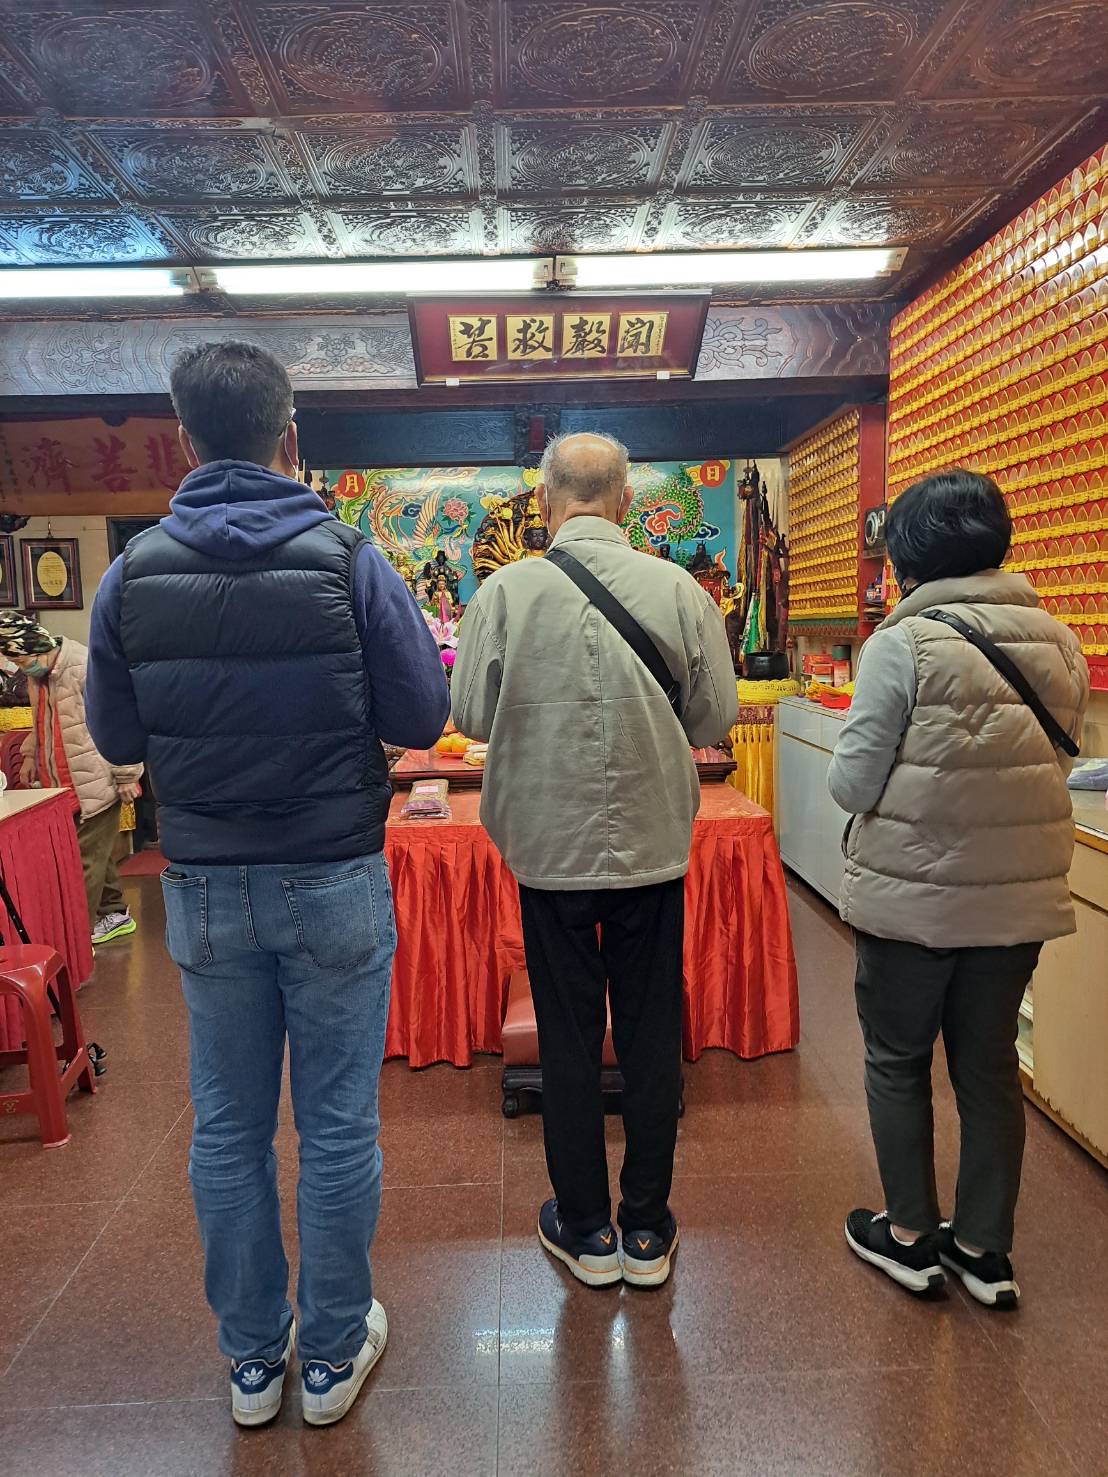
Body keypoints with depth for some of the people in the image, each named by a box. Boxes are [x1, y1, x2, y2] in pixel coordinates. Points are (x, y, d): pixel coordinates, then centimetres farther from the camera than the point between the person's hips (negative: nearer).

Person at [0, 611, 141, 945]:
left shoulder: (85, 667, -18)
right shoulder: (36, 675, 10)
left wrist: (126, 775, -15)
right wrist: (30, 755, 14)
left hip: (96, 784, -8)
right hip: (61, 787, 8)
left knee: (87, 861, -2)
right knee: (95, 854, 16)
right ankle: (115, 915, 30)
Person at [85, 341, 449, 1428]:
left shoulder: (132, 574, -4)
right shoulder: (348, 560, -12)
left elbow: (118, 739, 3)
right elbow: (422, 717, -8)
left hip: (203, 889, 3)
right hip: (335, 885, -2)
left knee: (227, 1127, 17)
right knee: (337, 1126, 12)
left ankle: (253, 1359, 35)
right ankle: (334, 1355, 30)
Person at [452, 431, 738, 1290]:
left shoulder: (505, 591, -10)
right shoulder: (680, 590, -8)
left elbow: (472, 716, -4)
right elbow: (716, 717, -1)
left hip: (549, 845, 0)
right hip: (654, 844, 1)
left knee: (568, 1041, 14)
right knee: (651, 1038, 15)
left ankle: (586, 1232, 30)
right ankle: (647, 1233, 30)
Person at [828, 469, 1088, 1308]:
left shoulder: (905, 644, -15)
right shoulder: (1059, 644, 1)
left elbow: (853, 785, -13)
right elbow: (1057, 764, 10)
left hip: (912, 894, -5)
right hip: (1020, 895, 5)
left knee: (897, 1060, 15)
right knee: (991, 1065, 18)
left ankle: (911, 1236, 29)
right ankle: (986, 1250, 32)